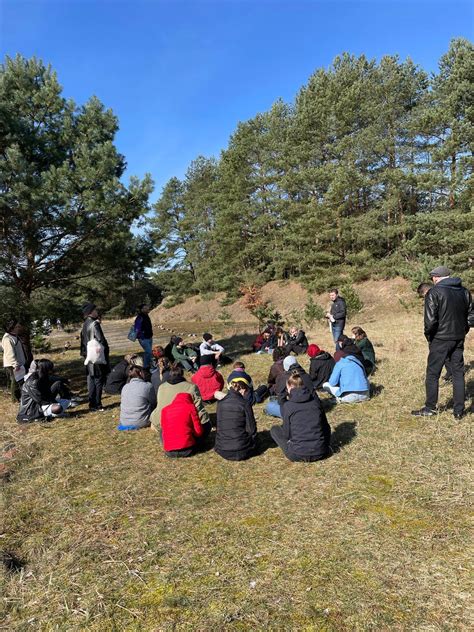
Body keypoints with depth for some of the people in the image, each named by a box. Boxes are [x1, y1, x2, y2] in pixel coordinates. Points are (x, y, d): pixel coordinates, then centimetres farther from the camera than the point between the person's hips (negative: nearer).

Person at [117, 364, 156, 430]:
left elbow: (122, 405, 14)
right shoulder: (148, 386, -12)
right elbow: (154, 403, 0)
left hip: (124, 422, 5)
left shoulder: (125, 387, 4)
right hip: (141, 423, -5)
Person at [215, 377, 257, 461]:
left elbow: (219, 426, 10)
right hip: (241, 451, -3)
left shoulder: (220, 402, 0)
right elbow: (251, 428, -7)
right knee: (252, 435, 28)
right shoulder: (245, 403, -12)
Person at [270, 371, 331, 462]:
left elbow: (287, 433, -1)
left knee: (274, 429, 17)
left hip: (297, 455, -4)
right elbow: (325, 425, 11)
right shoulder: (315, 400, 2)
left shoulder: (287, 405, -7)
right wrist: (325, 443, 26)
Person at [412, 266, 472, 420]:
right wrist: (462, 332, 16)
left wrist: (429, 336, -2)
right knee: (458, 374, 12)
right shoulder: (464, 292, 7)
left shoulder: (434, 293, -12)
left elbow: (430, 320, -17)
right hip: (459, 339, 6)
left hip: (440, 339, -5)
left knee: (432, 374, 6)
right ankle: (459, 411, 15)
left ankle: (430, 408, 14)